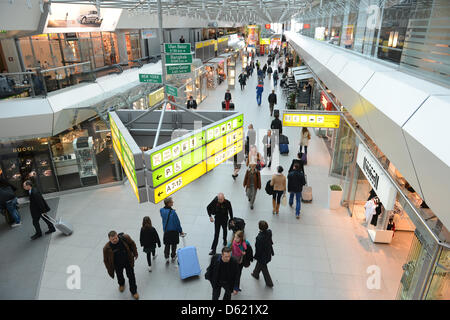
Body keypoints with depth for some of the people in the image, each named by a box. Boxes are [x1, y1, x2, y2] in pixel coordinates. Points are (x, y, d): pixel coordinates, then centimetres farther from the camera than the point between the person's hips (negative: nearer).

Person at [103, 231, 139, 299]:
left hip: (128, 262, 0)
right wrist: (110, 270, -4)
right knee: (120, 276, 25)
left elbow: (132, 244, -5)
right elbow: (106, 260, -12)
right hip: (118, 265, 0)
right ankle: (121, 284, 61)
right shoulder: (107, 248, -29)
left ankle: (134, 291, 32)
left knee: (131, 276, 8)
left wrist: (135, 253, 4)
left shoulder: (125, 238, -27)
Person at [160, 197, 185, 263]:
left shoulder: (161, 210, -9)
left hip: (166, 231, 4)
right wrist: (180, 231, -5)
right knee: (174, 244, 16)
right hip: (174, 231, -4)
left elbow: (163, 219, 4)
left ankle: (166, 257, 14)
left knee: (167, 245, 18)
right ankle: (173, 257, 29)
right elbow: (177, 222, -17)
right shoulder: (172, 212, -25)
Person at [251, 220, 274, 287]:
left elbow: (258, 248, -25)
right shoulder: (269, 232, -18)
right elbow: (270, 242, 0)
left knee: (263, 268, 18)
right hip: (268, 253, 7)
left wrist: (256, 256, -8)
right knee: (259, 263, 32)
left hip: (262, 255, -7)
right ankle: (255, 274, 57)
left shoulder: (259, 237, -38)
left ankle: (269, 283, 35)